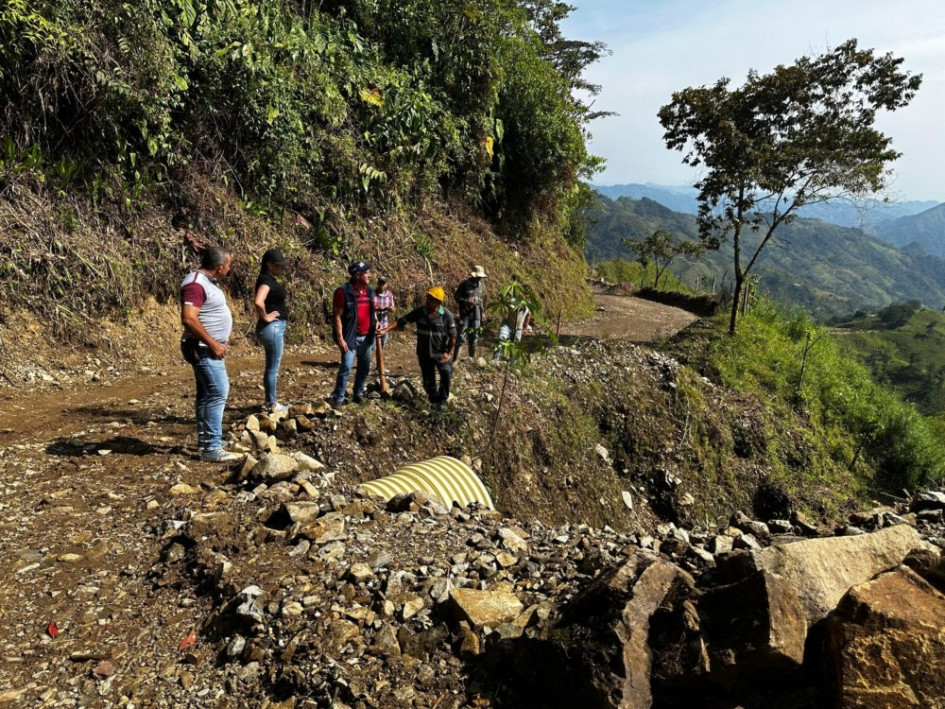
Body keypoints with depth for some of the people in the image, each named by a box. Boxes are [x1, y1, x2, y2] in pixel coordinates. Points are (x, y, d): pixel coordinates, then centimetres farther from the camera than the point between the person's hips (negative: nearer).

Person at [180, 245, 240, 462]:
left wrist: (220, 341, 15)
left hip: (210, 348, 11)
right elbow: (189, 319, -28)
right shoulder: (196, 284, -19)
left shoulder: (207, 281, 13)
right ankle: (212, 448, -11)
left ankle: (204, 439, 28)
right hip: (204, 349, -11)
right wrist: (213, 344, -23)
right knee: (218, 393, -13)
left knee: (206, 394, 17)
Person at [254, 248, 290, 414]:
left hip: (276, 328, 10)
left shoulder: (270, 279, 12)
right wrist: (265, 317, -20)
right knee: (273, 367, 0)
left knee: (272, 367, 16)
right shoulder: (266, 279, -17)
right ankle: (272, 404, 9)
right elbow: (258, 301, -34)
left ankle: (271, 401, 26)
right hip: (273, 328, -10)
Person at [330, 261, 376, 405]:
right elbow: (338, 316, -12)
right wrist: (340, 338, -17)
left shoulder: (370, 291, 8)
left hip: (367, 337, 7)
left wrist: (376, 322, 0)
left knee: (365, 367, 13)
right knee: (346, 367, -9)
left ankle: (358, 394, 28)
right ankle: (338, 398, 1)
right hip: (351, 337, -6)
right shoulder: (343, 291, -12)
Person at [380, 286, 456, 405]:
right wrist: (386, 330, -18)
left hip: (441, 353, -3)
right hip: (424, 353, 3)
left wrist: (449, 353, -13)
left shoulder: (447, 315, -13)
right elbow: (401, 321, -7)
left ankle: (442, 400, -6)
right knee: (428, 381, 10)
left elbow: (452, 335, -9)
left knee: (446, 372, -25)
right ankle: (434, 401, 31)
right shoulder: (419, 312, -6)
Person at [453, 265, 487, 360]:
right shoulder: (464, 285, -5)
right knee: (461, 335, -7)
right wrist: (466, 301, -19)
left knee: (474, 335, 9)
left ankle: (472, 357, 20)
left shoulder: (482, 286, 9)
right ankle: (455, 358, -6)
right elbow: (456, 296, -5)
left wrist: (482, 312, 13)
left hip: (476, 315, 5)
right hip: (465, 314, -5)